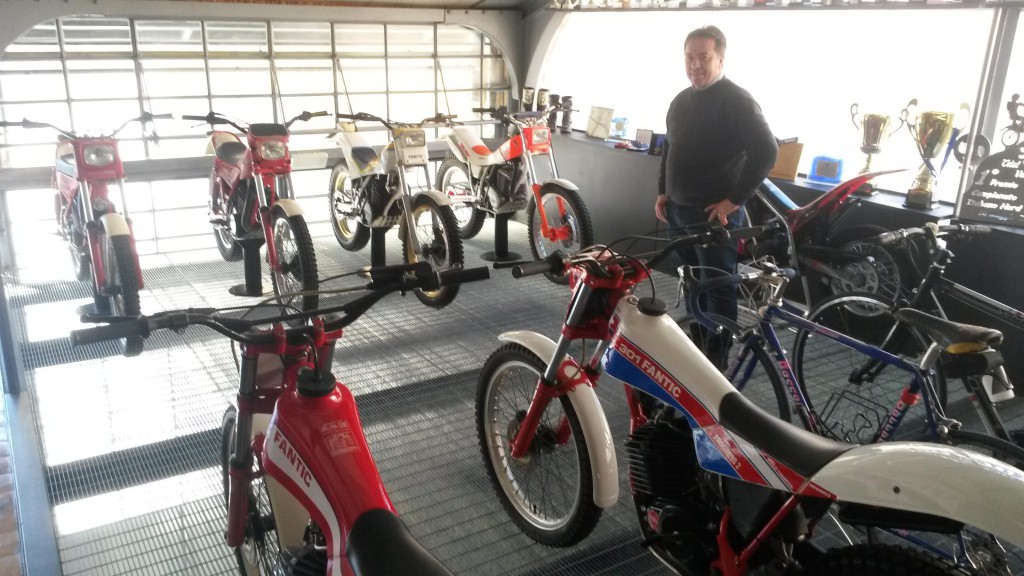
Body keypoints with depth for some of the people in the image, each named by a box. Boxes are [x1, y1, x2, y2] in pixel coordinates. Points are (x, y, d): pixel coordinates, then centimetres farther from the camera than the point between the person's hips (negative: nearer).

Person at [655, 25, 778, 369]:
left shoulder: (738, 101, -12)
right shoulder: (681, 100, 13)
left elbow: (766, 151, -17)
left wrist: (735, 200, -18)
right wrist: (663, 192, 14)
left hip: (715, 214, -7)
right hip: (678, 211, 8)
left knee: (717, 289, -1)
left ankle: (715, 364, 8)